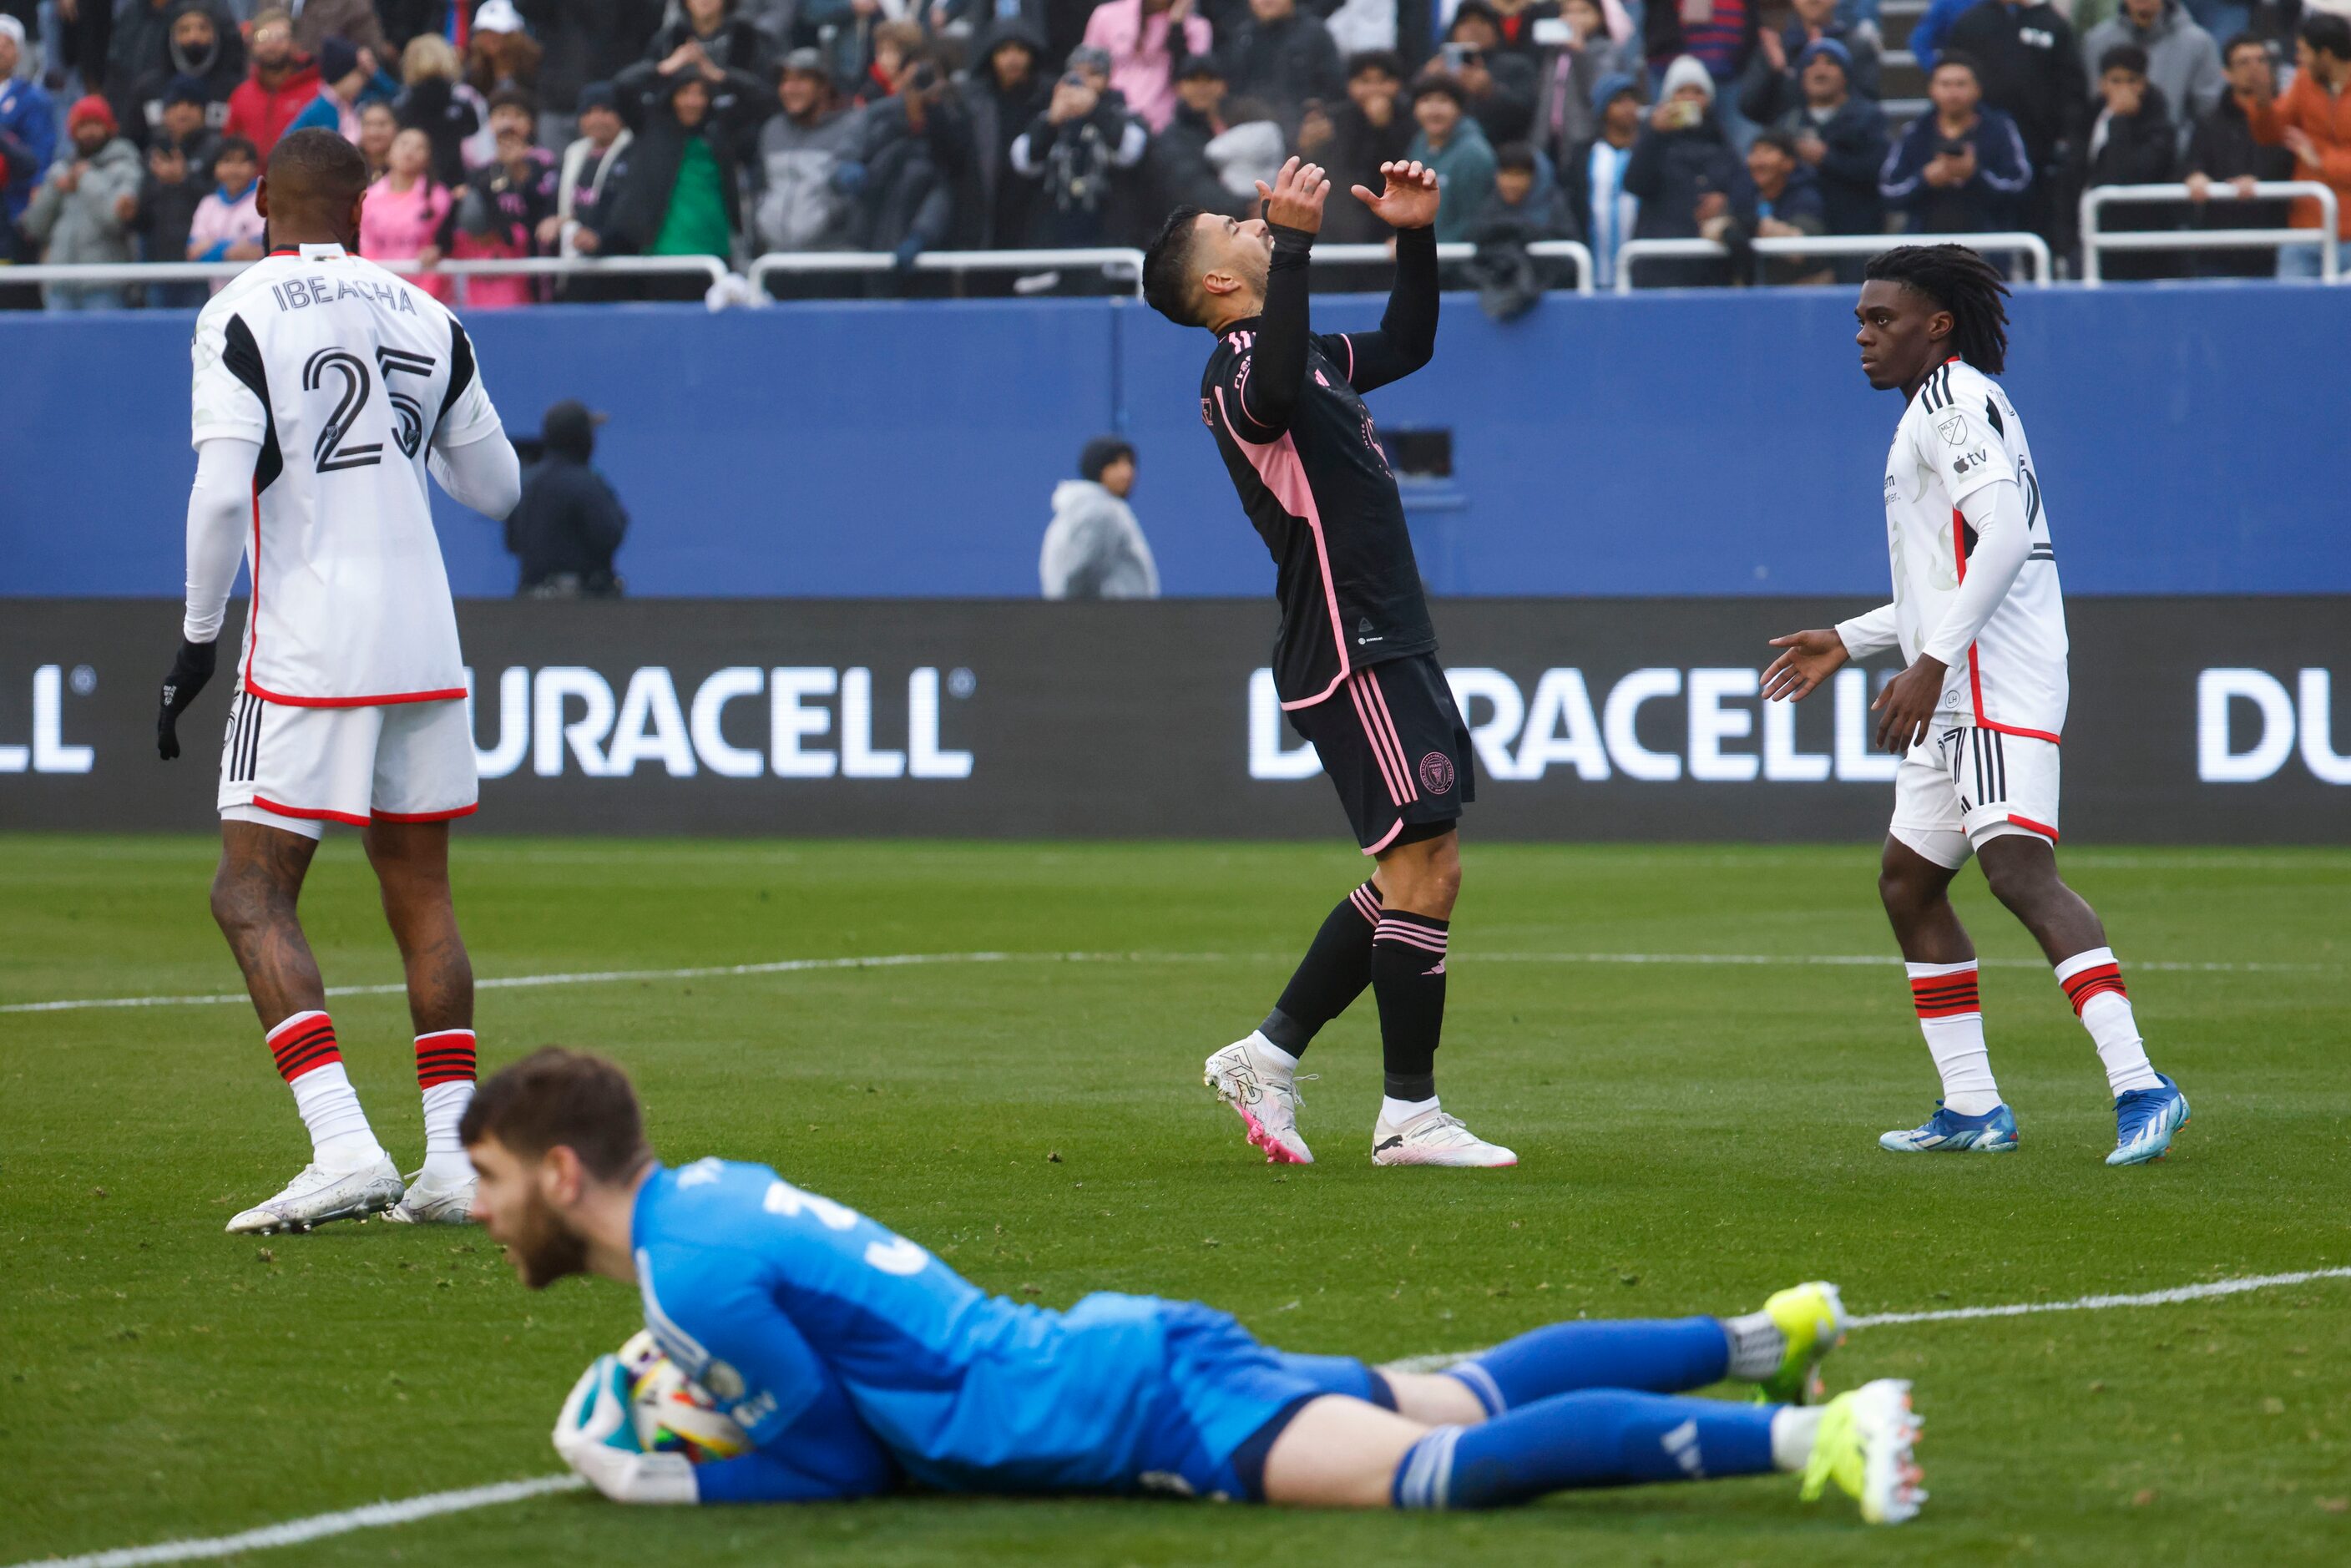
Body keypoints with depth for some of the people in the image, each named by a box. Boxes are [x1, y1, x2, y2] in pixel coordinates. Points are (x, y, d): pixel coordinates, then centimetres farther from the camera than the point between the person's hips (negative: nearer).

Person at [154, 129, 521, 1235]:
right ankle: (455, 1156, 7)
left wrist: (197, 639, -6)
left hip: (308, 647, -5)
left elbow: (224, 488, -15)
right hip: (423, 641, 5)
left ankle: (343, 1148, -15)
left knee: (252, 894, -1)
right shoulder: (424, 318, 9)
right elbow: (495, 489, 17)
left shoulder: (239, 316, -6)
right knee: (420, 892, 12)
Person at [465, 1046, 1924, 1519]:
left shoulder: (691, 1271, -14)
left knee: (1441, 1472, -23)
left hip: (1143, 1409, -9)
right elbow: (853, 1382, 23)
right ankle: (1757, 1342, 28)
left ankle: (1804, 1435, -30)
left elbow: (849, 1461, -9)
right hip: (1134, 1350, 9)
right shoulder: (717, 1187, 14)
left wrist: (676, 1481, -3)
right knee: (1471, 1396, 21)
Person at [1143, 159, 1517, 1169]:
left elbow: (1408, 344, 34)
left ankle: (1267, 1055, 17)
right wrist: (1295, 243, -41)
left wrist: (1415, 238, 19)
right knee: (1423, 869, -10)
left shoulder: (1312, 358, 19)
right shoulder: (1240, 367, -11)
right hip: (1352, 656, -10)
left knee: (1418, 876, 12)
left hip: (1389, 649, 10)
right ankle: (1408, 1114, -4)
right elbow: (1273, 394, -36)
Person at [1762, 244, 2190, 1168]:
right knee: (1908, 883, 14)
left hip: (1998, 680, -11)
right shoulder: (1945, 408, 25)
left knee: (2019, 872, -22)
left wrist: (1933, 662, -24)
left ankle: (2137, 1085, -30)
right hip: (1956, 704, 11)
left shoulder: (1954, 399, -7)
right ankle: (1972, 1108, 16)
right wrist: (1848, 642, 32)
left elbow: (2005, 537, -21)